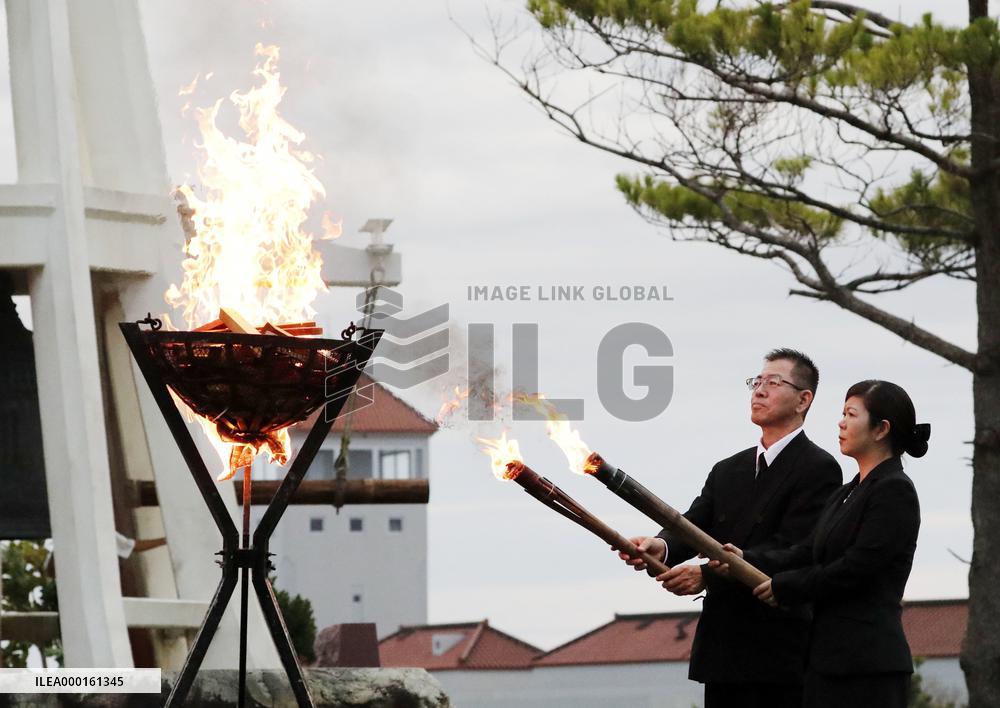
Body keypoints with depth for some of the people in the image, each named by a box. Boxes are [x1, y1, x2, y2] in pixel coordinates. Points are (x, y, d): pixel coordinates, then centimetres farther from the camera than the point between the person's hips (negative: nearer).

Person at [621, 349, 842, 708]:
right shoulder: (728, 471, 19)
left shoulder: (818, 469, -6)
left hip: (780, 657, -7)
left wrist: (708, 575, -21)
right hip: (722, 652, 7)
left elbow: (788, 549, -16)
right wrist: (662, 547, -18)